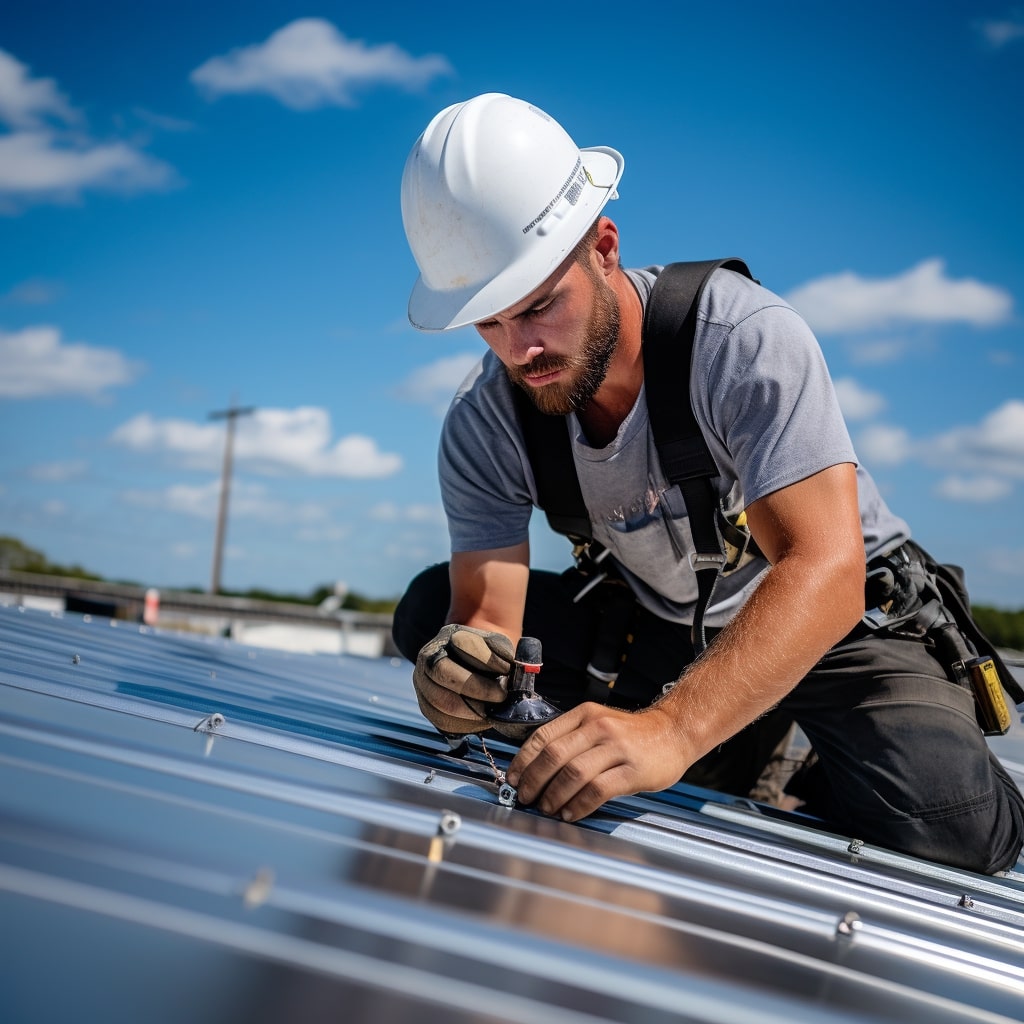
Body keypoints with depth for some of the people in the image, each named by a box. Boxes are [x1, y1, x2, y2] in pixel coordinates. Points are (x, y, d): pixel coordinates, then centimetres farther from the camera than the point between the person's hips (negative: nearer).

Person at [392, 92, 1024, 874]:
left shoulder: (748, 339, -30)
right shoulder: (482, 428, -15)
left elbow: (824, 571, -40)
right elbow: (488, 615, -19)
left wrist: (671, 728, -56)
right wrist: (462, 672, -46)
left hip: (842, 616, -4)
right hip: (660, 627, 5)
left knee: (946, 821, -34)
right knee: (431, 611, -11)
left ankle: (806, 798, 3)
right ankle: (729, 760, -7)